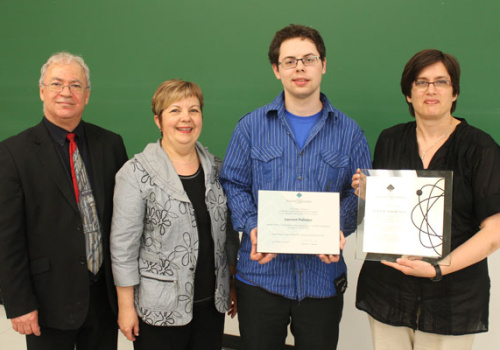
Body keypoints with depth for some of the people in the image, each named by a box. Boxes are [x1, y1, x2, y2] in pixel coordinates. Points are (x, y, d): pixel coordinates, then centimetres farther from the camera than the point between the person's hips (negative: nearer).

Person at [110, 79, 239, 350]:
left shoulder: (216, 169, 4)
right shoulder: (136, 174, -11)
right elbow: (123, 246, -10)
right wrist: (125, 306, -9)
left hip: (212, 302, 4)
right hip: (160, 308, -4)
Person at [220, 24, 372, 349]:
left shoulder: (349, 132, 2)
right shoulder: (252, 126, 1)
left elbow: (359, 193, 4)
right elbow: (233, 183, 2)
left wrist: (339, 229, -15)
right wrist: (252, 228, -14)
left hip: (323, 275, 1)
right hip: (261, 273, 0)